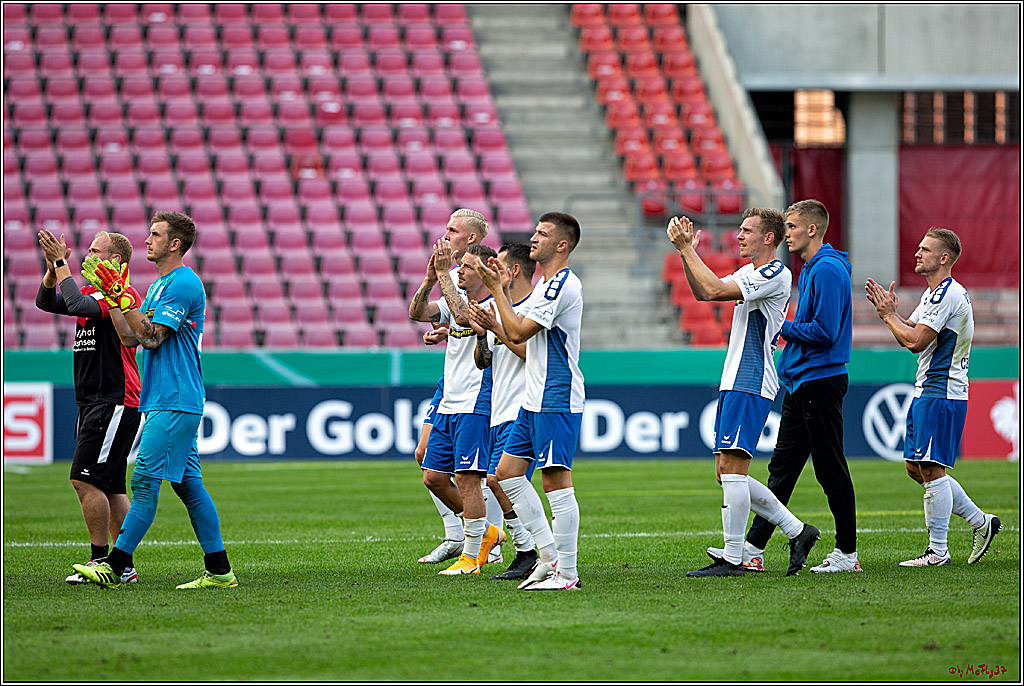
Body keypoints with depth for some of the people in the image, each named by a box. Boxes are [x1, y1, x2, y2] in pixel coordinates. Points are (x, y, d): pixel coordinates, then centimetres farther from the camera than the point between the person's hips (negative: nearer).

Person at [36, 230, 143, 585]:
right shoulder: (92, 292, 17)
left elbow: (78, 305, -26)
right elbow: (47, 302, 13)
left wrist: (61, 263, -19)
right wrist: (54, 266, -2)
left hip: (115, 402, -9)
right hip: (92, 403, 9)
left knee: (86, 479, -13)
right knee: (111, 487, 8)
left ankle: (100, 560, -9)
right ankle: (125, 566, 9)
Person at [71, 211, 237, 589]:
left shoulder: (183, 283, -12)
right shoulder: (160, 285, 20)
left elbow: (151, 337, -18)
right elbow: (131, 334, 19)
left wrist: (122, 298, -17)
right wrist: (110, 296, 13)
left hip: (175, 402, -10)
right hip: (163, 401, 10)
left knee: (145, 481, -10)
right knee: (188, 484, 7)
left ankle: (114, 565, -12)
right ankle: (218, 570, 7)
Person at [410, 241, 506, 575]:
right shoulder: (456, 299, 13)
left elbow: (463, 316, -29)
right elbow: (417, 313, 2)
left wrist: (444, 274, -25)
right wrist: (430, 278, -12)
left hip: (475, 405, -8)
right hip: (448, 405, 8)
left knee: (467, 478, -10)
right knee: (434, 477, 8)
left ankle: (471, 556, -2)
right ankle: (486, 532, 23)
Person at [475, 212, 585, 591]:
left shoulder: (563, 285, -16)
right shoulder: (547, 284, 17)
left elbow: (518, 332, -19)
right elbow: (519, 333, 22)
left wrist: (496, 289, -11)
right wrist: (500, 290, 16)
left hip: (557, 400, -11)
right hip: (535, 400, 11)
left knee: (556, 480, -9)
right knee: (508, 472, 11)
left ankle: (566, 573, -7)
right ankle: (549, 555, 13)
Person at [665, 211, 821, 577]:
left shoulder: (775, 275, -12)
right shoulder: (749, 273, 19)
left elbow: (715, 290, -21)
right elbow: (702, 292, 21)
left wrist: (687, 249, -14)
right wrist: (686, 252, 9)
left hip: (750, 385, -10)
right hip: (735, 382, 10)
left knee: (732, 469, -12)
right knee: (727, 473, 9)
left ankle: (732, 558, -10)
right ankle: (797, 531, 15)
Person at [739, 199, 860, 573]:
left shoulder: (828, 270, -15)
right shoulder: (810, 269, 17)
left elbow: (825, 331, -22)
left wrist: (783, 326, -11)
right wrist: (786, 329, 8)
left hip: (821, 381, -10)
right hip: (801, 383, 10)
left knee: (830, 468, -4)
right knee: (782, 465, 9)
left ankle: (847, 553, 2)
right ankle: (753, 547, 10)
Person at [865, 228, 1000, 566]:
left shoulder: (948, 294, -17)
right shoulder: (933, 293, 17)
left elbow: (914, 341, -22)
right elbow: (910, 332, 20)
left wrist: (888, 315, -8)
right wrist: (890, 311, 4)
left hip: (941, 395, -11)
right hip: (926, 392, 11)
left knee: (931, 469, -8)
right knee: (917, 468, 12)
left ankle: (938, 551, -3)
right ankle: (980, 522, 20)